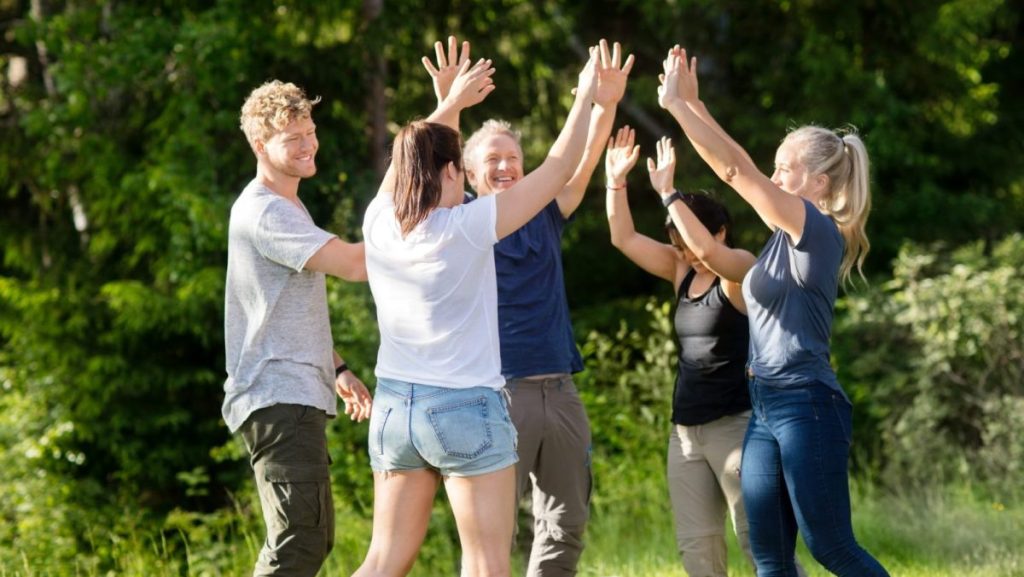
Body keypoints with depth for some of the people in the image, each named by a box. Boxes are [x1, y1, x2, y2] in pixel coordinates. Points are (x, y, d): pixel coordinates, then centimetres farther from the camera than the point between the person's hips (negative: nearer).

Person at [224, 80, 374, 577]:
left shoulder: (288, 208, 20)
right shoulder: (264, 213, -15)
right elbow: (354, 264, -23)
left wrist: (337, 369, 22)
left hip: (299, 396, 11)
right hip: (278, 400, -11)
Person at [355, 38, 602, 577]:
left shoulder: (378, 224, 0)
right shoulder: (466, 228, -13)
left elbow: (410, 162, 21)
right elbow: (559, 169, -7)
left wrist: (451, 104, 30)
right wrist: (585, 95, 4)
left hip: (393, 406, 6)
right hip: (466, 407, -6)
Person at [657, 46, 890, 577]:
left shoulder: (820, 232, -12)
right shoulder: (788, 233, 12)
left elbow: (735, 170, -15)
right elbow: (741, 170, 17)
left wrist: (676, 105, -12)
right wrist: (692, 103, 12)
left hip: (807, 405, -9)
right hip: (765, 405, 9)